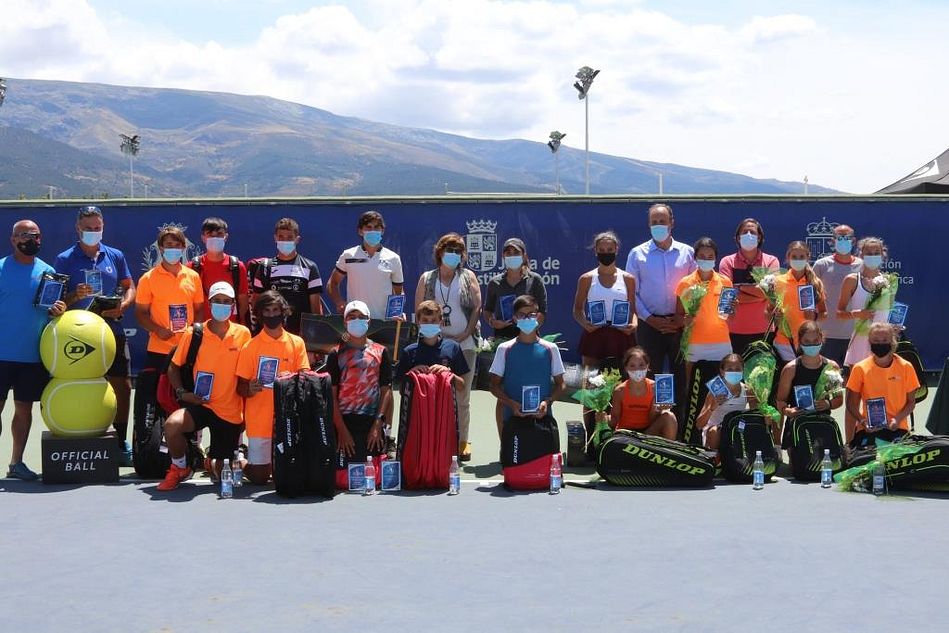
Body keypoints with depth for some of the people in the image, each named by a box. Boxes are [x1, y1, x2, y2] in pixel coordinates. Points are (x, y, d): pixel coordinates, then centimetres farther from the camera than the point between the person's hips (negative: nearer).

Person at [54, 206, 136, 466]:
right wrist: (74, 296, -18)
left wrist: (121, 307, -6)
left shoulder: (115, 256, 11)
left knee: (122, 386, 0)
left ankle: (121, 442, 12)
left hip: (112, 331, 2)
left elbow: (130, 288, 14)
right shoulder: (65, 259, 4)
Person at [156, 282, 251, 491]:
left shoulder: (243, 334, -3)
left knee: (221, 472, 6)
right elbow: (174, 366, 7)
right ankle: (179, 468, -3)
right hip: (200, 404, 0)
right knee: (172, 425, -33)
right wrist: (182, 392, -10)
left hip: (230, 411, 0)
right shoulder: (194, 333, -3)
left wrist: (246, 413, 2)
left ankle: (215, 460, 45)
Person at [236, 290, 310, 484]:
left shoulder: (296, 343, 5)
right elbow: (241, 388, 1)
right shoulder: (251, 346, 0)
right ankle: (242, 462, 31)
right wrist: (250, 389, -22)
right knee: (258, 477, -1)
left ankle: (274, 464, 34)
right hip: (259, 420, -1)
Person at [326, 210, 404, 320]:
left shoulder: (393, 259, 8)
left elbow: (399, 293, 14)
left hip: (384, 320, 1)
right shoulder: (348, 256, 7)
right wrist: (339, 303, -4)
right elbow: (332, 284, 15)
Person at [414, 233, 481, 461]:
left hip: (464, 344, 0)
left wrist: (466, 333, -7)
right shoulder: (427, 279, 8)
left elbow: (477, 307, 2)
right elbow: (419, 310, 6)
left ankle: (462, 441, 9)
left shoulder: (468, 276, 7)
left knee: (462, 396, 3)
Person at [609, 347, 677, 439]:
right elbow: (614, 420, -3)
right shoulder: (620, 391, -10)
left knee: (669, 416, -23)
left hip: (648, 432, 1)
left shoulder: (654, 387, -7)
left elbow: (653, 420, -4)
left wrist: (657, 411, -25)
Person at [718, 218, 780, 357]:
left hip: (763, 331, 1)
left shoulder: (771, 261, 6)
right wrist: (758, 294, -8)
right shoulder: (727, 262, 3)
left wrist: (740, 287, -7)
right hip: (735, 331, 0)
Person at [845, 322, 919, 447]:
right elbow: (852, 405, 3)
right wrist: (862, 421, -15)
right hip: (868, 429, 0)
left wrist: (897, 419, -11)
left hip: (897, 428, 1)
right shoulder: (860, 369, 0)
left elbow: (911, 401, 6)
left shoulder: (905, 367, 1)